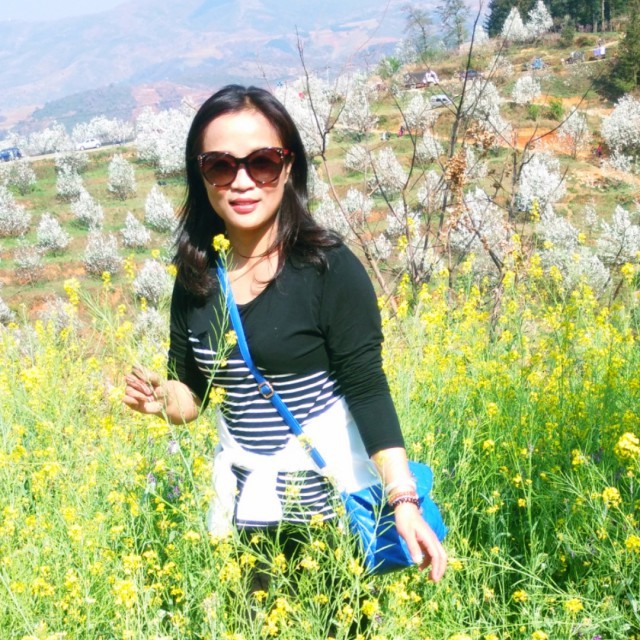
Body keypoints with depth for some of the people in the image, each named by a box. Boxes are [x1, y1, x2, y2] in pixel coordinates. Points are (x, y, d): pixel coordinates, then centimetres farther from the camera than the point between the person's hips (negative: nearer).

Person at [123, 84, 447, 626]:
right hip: (244, 500, 5)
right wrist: (161, 398, -14)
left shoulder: (329, 269, -16)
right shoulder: (197, 275, -2)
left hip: (329, 495, -4)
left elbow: (368, 391, -16)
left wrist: (405, 501, -25)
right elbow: (193, 392, 8)